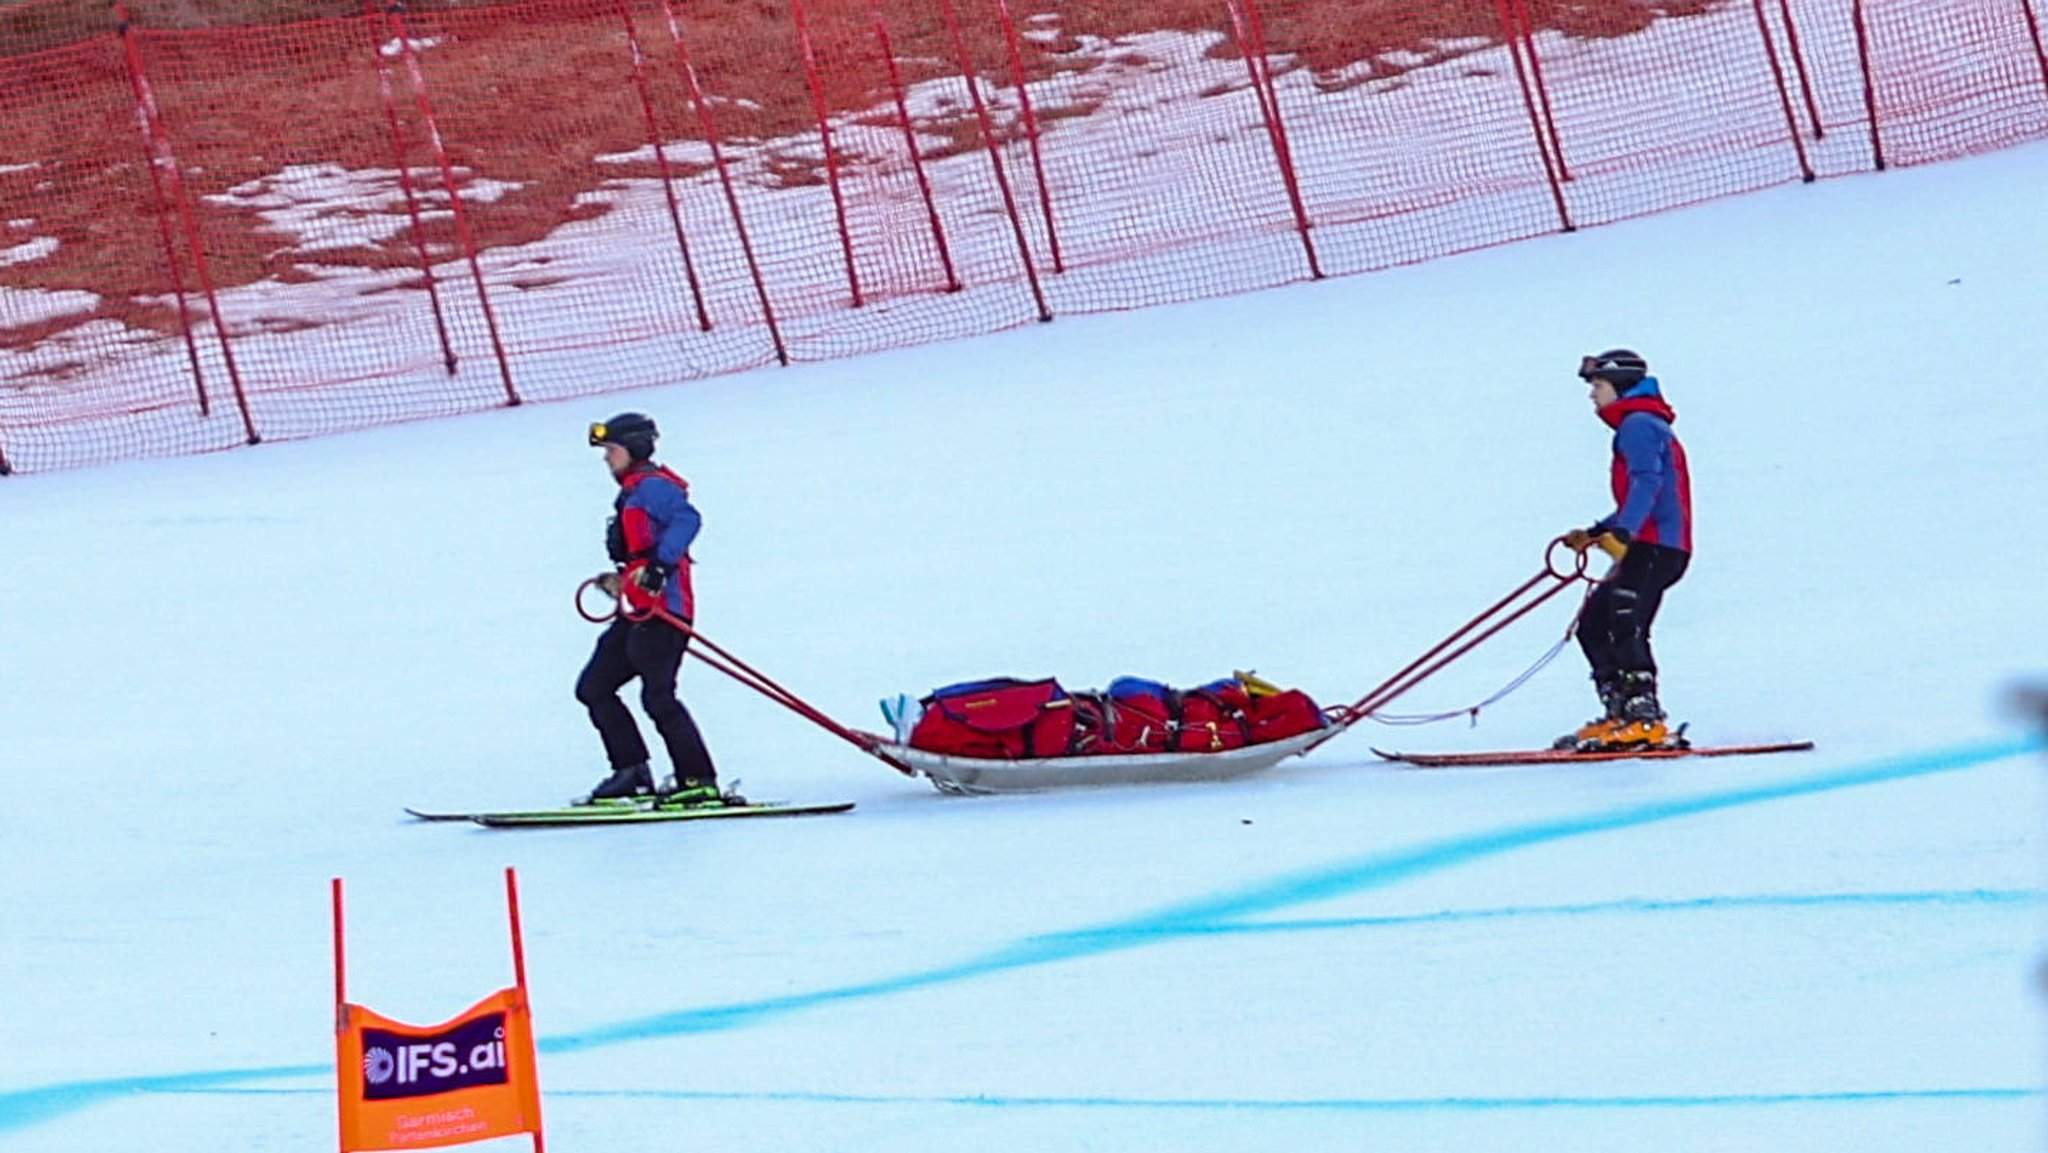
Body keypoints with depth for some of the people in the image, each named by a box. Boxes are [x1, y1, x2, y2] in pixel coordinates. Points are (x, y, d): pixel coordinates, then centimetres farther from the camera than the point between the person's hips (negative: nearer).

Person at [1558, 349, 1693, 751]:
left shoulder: (1639, 424, -6)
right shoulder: (1641, 426, 26)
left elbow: (1647, 484, -22)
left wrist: (1621, 533, -35)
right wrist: (1595, 533, 33)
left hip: (1655, 546, -11)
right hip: (1649, 547, 11)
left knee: (1623, 627, -19)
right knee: (1593, 623, 11)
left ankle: (1645, 720, -26)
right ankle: (1619, 712, 7)